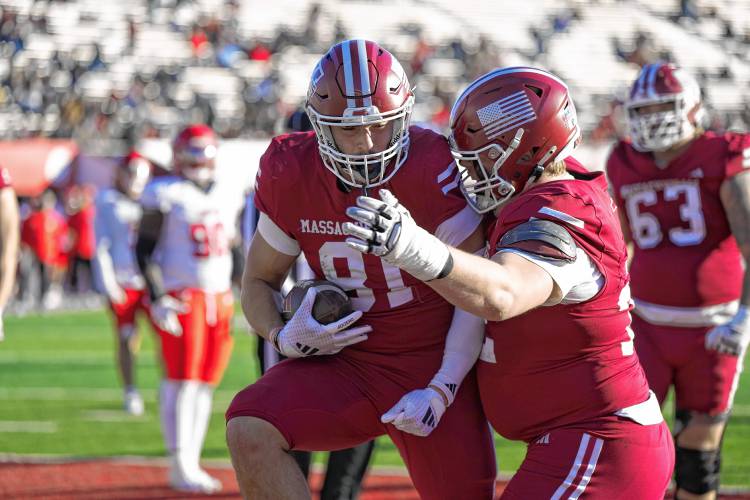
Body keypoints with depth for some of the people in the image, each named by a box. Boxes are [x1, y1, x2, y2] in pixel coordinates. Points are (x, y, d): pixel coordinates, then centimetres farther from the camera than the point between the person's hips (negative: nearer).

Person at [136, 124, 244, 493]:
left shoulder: (228, 196, 13)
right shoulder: (166, 195, -5)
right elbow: (144, 250, -6)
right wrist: (157, 298, -15)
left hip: (219, 297, 6)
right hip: (180, 297, -6)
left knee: (205, 384, 7)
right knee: (182, 380, -9)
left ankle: (192, 463, 13)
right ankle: (179, 466, -6)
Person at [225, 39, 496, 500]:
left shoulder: (432, 168, -19)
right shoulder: (291, 176, -6)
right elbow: (259, 281, 10)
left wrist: (443, 388, -19)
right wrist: (283, 337, -12)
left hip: (433, 366, -3)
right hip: (348, 366, 3)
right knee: (250, 430, -21)